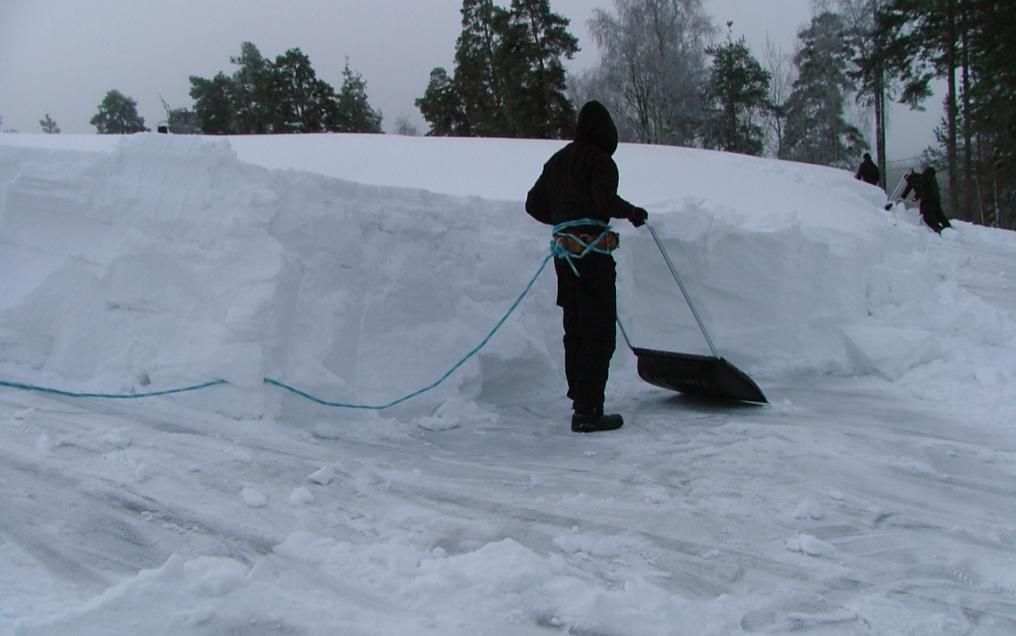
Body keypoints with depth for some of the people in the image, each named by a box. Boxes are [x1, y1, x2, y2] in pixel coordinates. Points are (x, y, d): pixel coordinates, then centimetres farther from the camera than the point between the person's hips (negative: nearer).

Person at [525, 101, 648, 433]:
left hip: (565, 253, 8)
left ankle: (581, 400, 24)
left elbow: (534, 205, 21)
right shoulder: (600, 160, -5)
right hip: (593, 253, -8)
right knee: (599, 334, -5)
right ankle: (587, 411, -6)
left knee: (575, 331, 15)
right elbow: (605, 200, -21)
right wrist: (632, 212, -3)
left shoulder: (557, 160, 18)